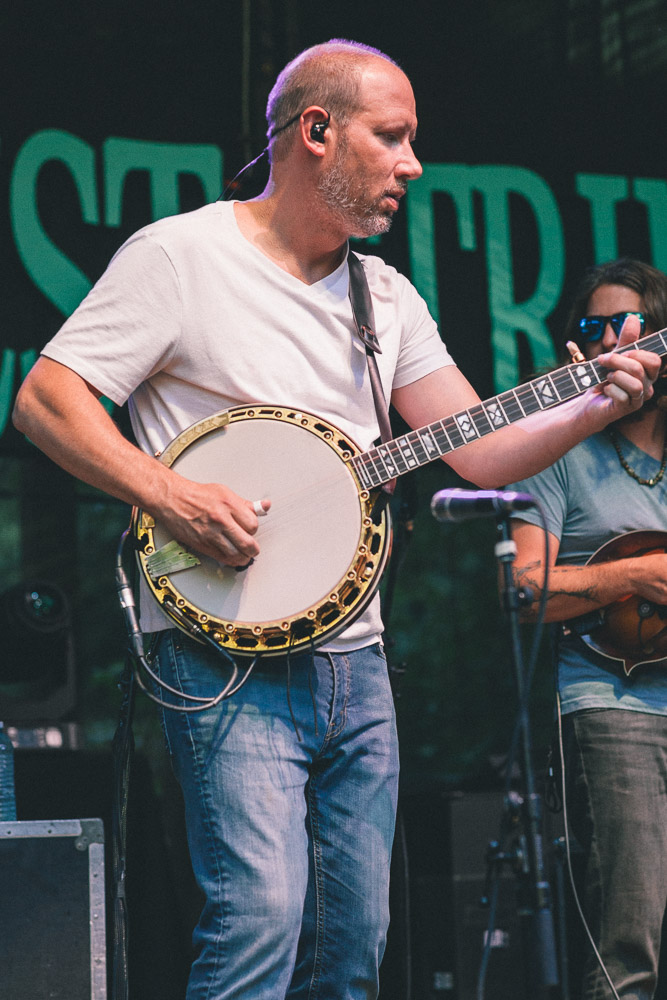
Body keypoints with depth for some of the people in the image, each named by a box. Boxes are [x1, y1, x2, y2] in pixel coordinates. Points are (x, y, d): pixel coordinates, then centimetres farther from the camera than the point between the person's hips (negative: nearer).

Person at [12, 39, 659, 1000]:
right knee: (260, 913, -19)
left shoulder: (387, 296, 14)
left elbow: (480, 452, 9)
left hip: (355, 660, 7)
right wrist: (172, 496, -21)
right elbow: (45, 397, -10)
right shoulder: (180, 256, -5)